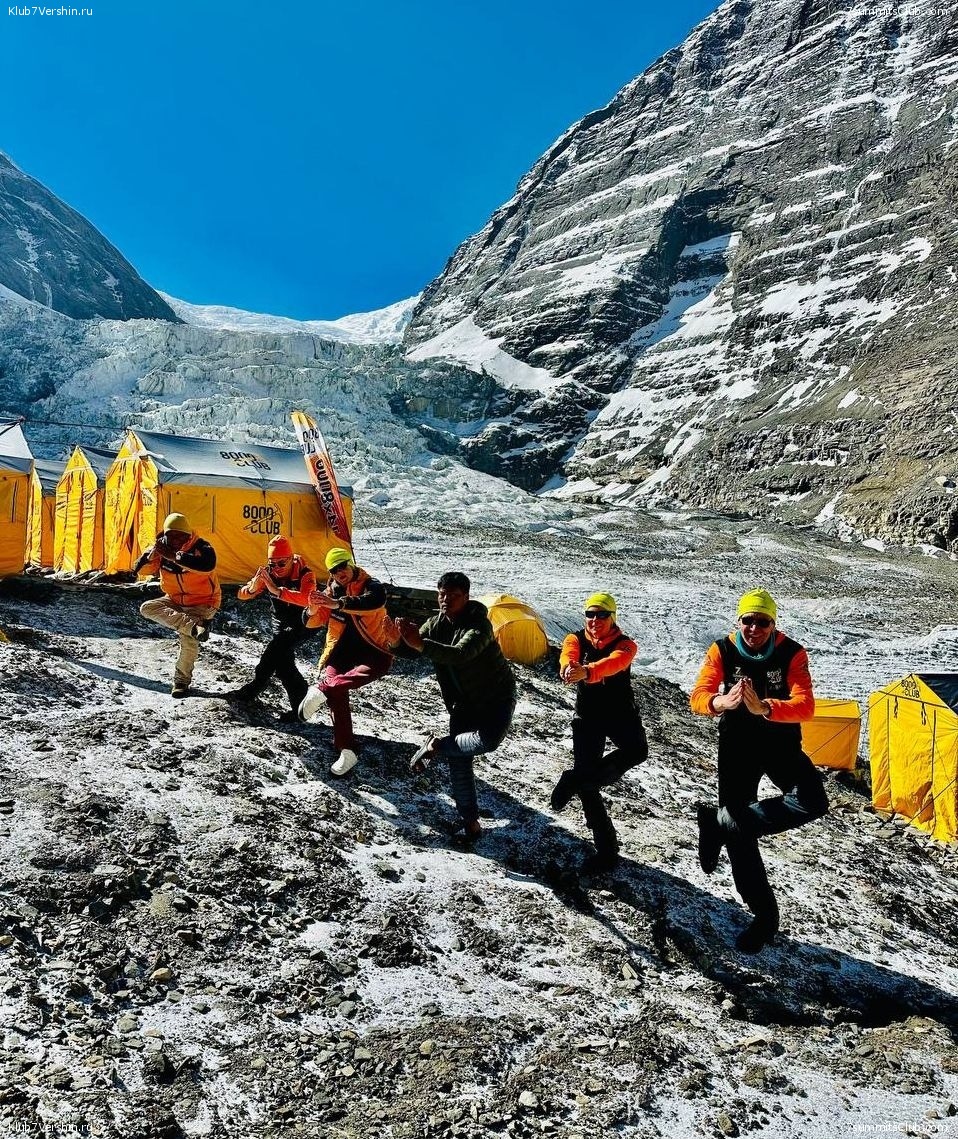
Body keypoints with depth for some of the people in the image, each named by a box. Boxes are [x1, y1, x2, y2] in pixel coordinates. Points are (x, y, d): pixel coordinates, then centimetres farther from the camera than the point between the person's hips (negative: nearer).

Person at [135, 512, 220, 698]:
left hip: (201, 604, -6)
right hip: (174, 600, 6)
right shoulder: (163, 547, -3)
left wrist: (173, 556, -44)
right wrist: (154, 552, -27)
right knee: (147, 609, -18)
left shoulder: (201, 548, -21)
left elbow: (207, 565, -43)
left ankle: (182, 680, 5)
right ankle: (193, 626, -30)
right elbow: (143, 568, -7)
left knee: (189, 641, -19)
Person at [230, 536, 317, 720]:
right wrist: (252, 587, -36)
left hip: (305, 624, -6)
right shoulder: (268, 574, -10)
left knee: (275, 649, -25)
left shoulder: (305, 574, -25)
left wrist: (277, 590, -55)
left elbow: (307, 599, -46)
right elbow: (241, 595, -12)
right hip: (281, 623, 6)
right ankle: (299, 702, 7)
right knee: (281, 660, -7)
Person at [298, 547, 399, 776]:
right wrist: (313, 609, -19)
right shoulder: (331, 590, 10)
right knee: (337, 695, -18)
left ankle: (322, 690, -41)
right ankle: (347, 750, -14)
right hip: (341, 652, 3)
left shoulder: (371, 586, -5)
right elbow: (312, 623, 6)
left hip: (372, 650, -3)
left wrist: (338, 604, -43)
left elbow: (374, 601, -30)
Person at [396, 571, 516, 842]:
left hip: (496, 697, -6)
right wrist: (404, 635, -25)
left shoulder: (479, 625, -25)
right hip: (463, 702, 6)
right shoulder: (437, 623, -2)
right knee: (459, 760, 1)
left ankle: (436, 746, -11)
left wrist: (420, 643, -52)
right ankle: (470, 821, 13)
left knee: (487, 740, -33)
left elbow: (461, 655, -43)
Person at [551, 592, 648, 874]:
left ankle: (574, 779, -20)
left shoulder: (625, 645, -9)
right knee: (587, 784, -3)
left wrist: (586, 671, -54)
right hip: (587, 715, 2)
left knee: (636, 750, -32)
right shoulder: (576, 640, -1)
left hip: (621, 711, -1)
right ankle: (606, 849, 12)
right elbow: (567, 658, -25)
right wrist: (568, 669, -51)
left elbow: (613, 663, -32)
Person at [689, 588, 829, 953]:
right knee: (739, 835, 1)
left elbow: (805, 706, -27)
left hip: (781, 742, -1)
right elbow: (698, 697, -21)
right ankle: (764, 915, 19)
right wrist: (721, 702, -45)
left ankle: (720, 822, -14)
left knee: (812, 802, -29)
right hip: (736, 744, 1)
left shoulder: (792, 653, -16)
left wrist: (764, 708, -46)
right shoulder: (722, 651, -12)